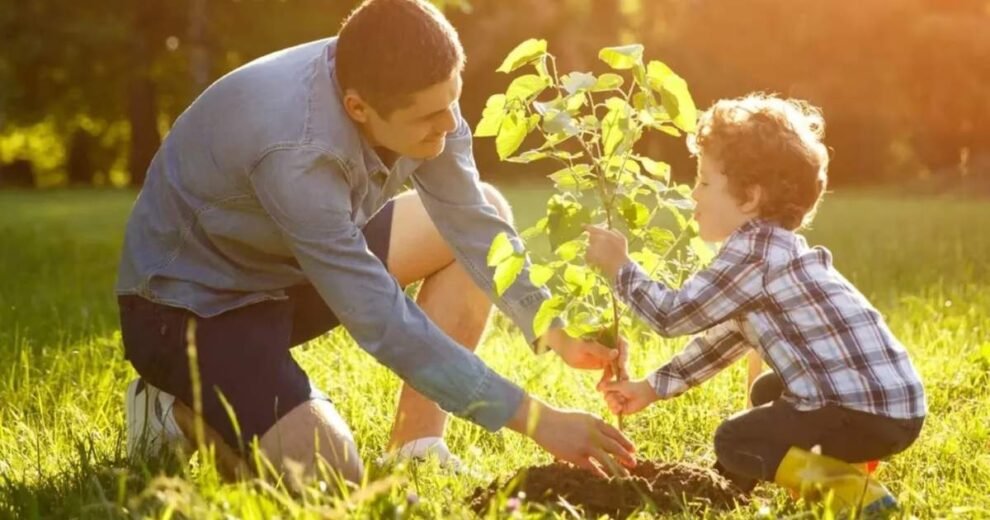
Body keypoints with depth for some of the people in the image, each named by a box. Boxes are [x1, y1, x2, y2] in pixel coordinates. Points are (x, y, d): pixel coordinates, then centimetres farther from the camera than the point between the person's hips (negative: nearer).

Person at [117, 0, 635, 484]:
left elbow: (472, 224, -7)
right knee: (329, 476, -28)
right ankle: (178, 412, 2)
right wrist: (534, 418, -34)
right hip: (190, 302, -8)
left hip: (287, 268, 8)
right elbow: (382, 321, -36)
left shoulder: (413, 96, -16)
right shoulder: (295, 150, -38)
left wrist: (555, 331, -21)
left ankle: (415, 449, 1)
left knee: (486, 209, 0)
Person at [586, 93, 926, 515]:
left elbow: (674, 315, -11)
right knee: (768, 393, 32)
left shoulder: (754, 253, -14)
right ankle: (840, 464, 14)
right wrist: (651, 388, 24)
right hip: (891, 400, 10)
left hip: (869, 413, -10)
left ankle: (852, 491, -11)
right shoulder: (771, 248, 17)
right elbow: (721, 337, 24)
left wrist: (619, 268, 3)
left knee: (735, 444, -2)